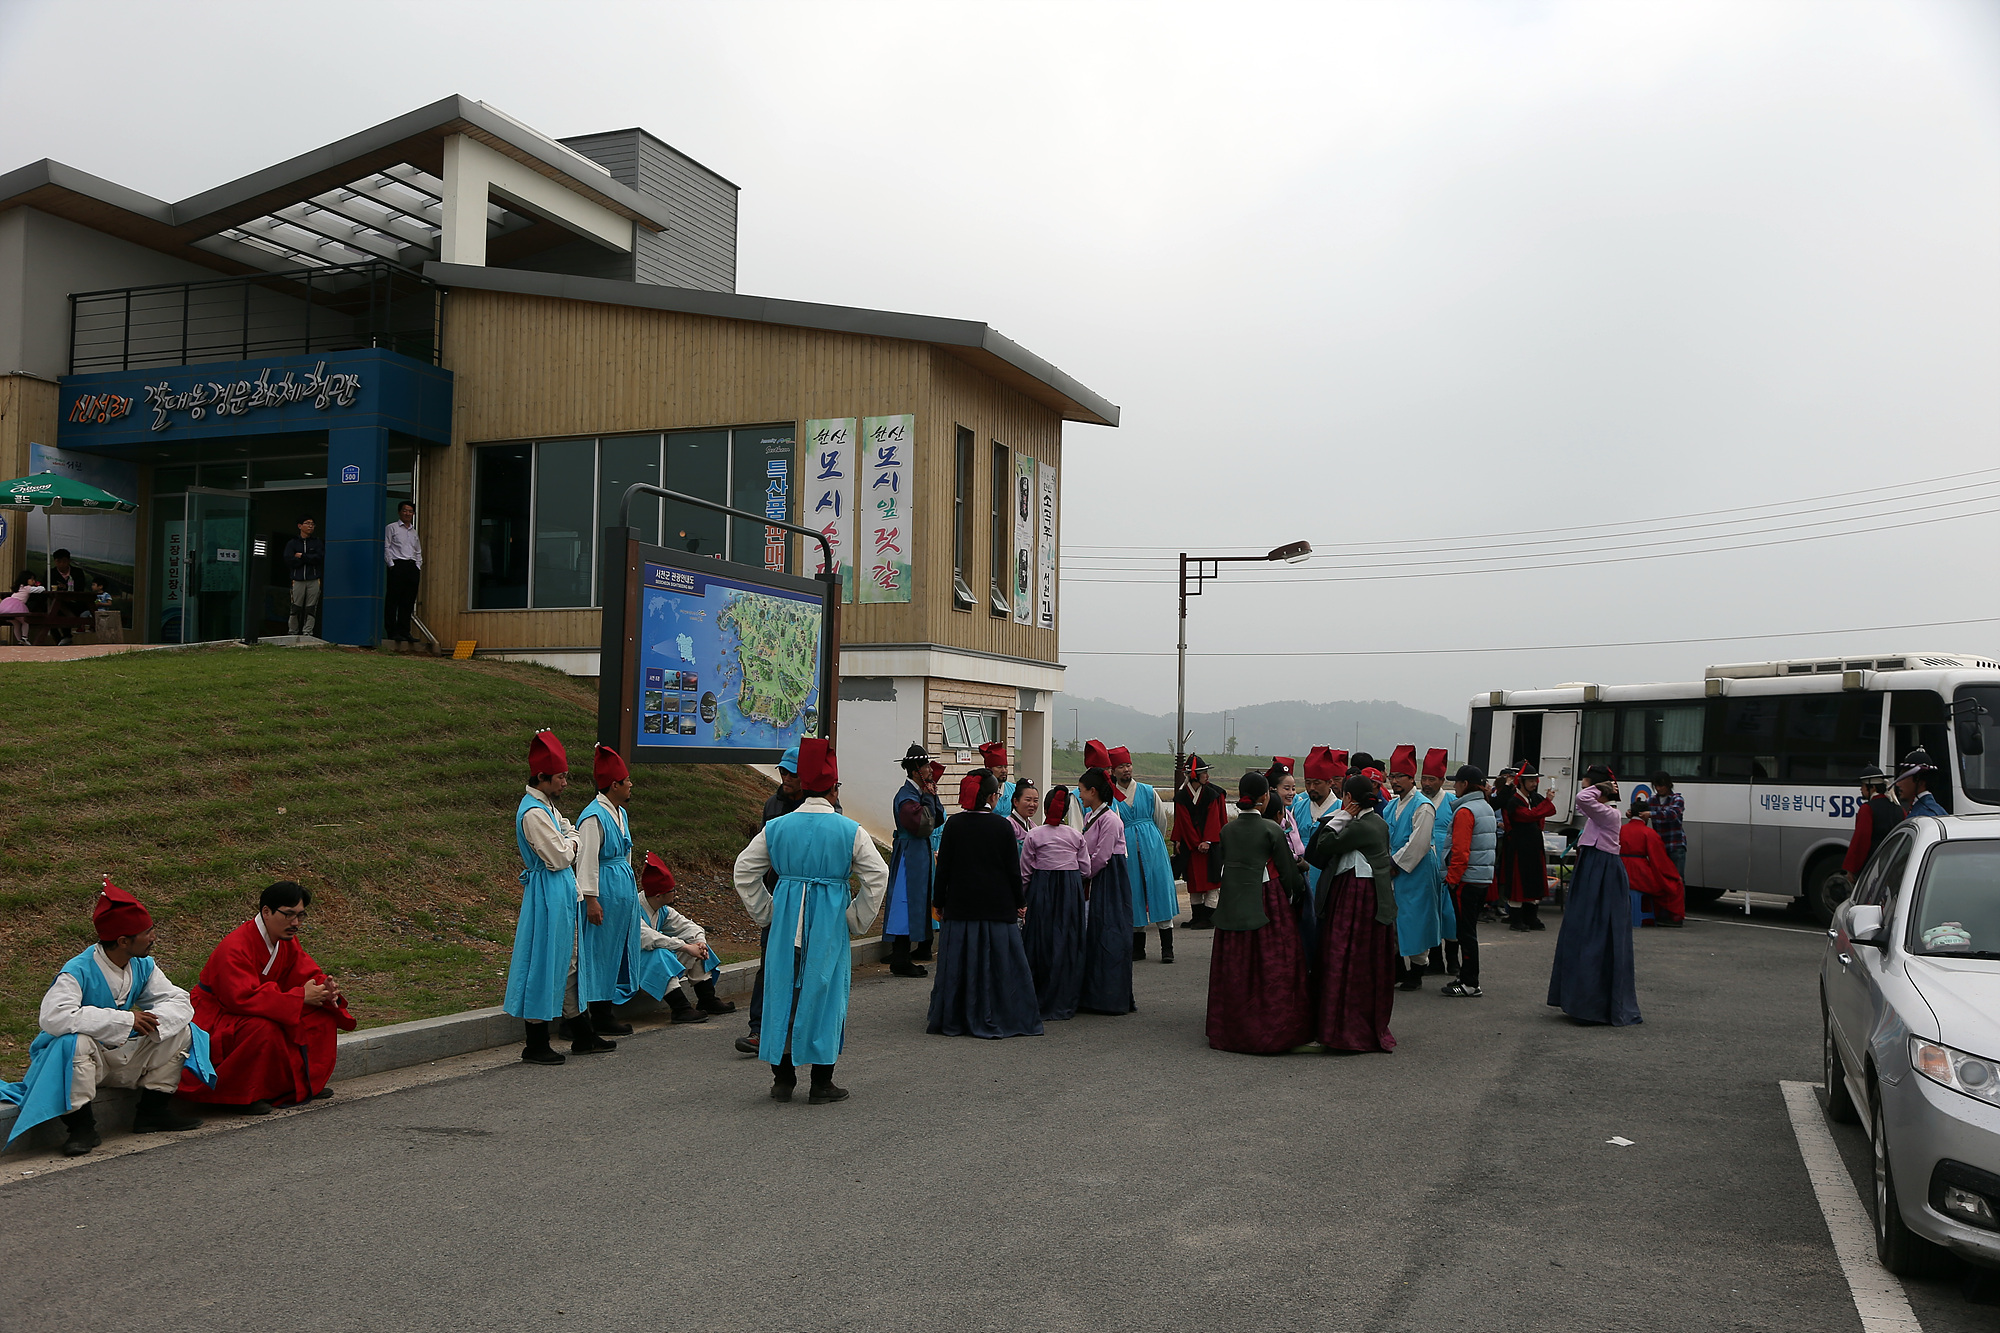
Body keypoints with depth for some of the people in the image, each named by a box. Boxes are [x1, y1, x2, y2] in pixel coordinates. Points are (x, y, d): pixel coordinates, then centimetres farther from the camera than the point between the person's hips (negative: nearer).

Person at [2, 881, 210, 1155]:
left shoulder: (143, 966, -1)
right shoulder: (78, 971, -23)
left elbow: (177, 1001, -3)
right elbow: (54, 1017, -39)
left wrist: (153, 1020, -28)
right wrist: (125, 1019, -38)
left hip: (123, 1056, 6)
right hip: (83, 1060, -6)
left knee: (182, 1030, -8)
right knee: (77, 1041, -39)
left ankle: (153, 1110, 5)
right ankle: (81, 1125, -22)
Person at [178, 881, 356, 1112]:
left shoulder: (287, 940, 1)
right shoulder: (235, 948, -27)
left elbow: (308, 975, 3)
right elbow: (243, 997, -37)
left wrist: (326, 989, -23)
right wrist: (300, 996, -36)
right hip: (217, 1022, -8)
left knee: (324, 1014, -4)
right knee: (264, 1028, -38)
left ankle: (305, 1084, 5)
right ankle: (247, 1095, -19)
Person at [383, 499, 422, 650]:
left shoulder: (414, 532, 22)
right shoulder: (391, 528, 5)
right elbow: (386, 547, -2)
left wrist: (418, 566, 10)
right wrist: (392, 564, -11)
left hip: (412, 566, 6)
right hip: (397, 565, -5)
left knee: (409, 601, 3)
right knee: (393, 599, -7)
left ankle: (404, 632, 6)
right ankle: (392, 632, -6)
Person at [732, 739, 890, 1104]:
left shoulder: (776, 827, 2)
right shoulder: (850, 830, -5)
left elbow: (744, 871, 6)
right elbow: (877, 876, -9)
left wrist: (765, 915, 13)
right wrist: (856, 920, 1)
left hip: (787, 920, 2)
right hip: (830, 923, -2)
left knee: (784, 989, 11)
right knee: (824, 993, 6)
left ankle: (782, 1079, 16)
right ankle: (821, 1083, 11)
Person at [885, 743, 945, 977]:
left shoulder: (920, 792, 12)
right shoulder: (906, 797, -18)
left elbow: (938, 820, 11)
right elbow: (923, 825, -27)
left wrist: (932, 796, 0)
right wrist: (928, 798, -16)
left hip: (921, 852, 10)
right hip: (909, 855, -10)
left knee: (918, 903, 16)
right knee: (907, 904, -7)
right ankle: (900, 962, -3)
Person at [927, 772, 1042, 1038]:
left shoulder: (954, 824, -3)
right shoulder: (1001, 826, -7)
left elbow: (943, 868, 0)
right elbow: (1013, 869, -3)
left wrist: (939, 903, 9)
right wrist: (1020, 901, 10)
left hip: (959, 906, 2)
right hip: (997, 906, -2)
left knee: (958, 964, 8)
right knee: (998, 963, 5)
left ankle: (952, 1019, 14)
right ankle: (1000, 1019, 9)